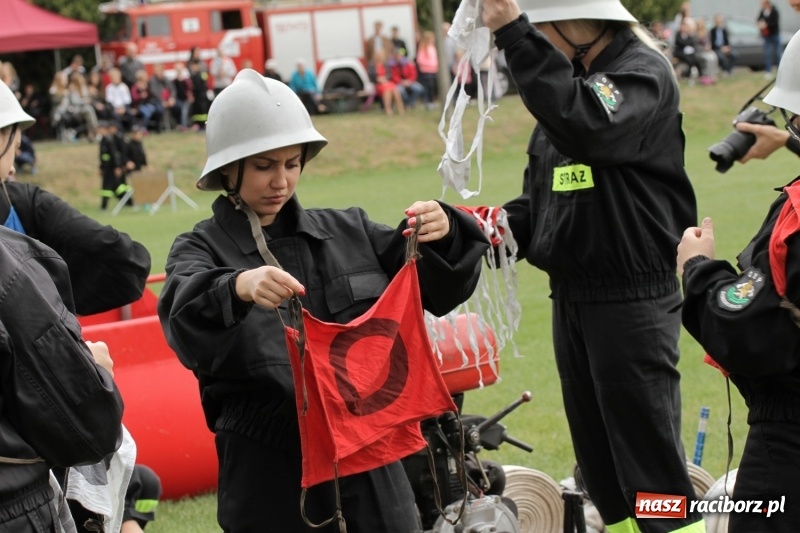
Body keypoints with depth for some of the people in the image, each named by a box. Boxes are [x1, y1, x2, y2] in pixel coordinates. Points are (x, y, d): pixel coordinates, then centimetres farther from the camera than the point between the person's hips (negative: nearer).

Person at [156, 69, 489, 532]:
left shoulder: (347, 231, 12)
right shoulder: (202, 250, 2)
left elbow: (439, 291, 9)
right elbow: (185, 323, -19)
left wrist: (443, 237, -13)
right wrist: (237, 288, -41)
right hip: (272, 479, -3)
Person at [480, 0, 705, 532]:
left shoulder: (642, 71, -11)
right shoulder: (568, 78, 13)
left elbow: (589, 130, -33)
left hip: (633, 299, -8)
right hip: (572, 295, 9)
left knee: (650, 459, -7)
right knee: (600, 460, 15)